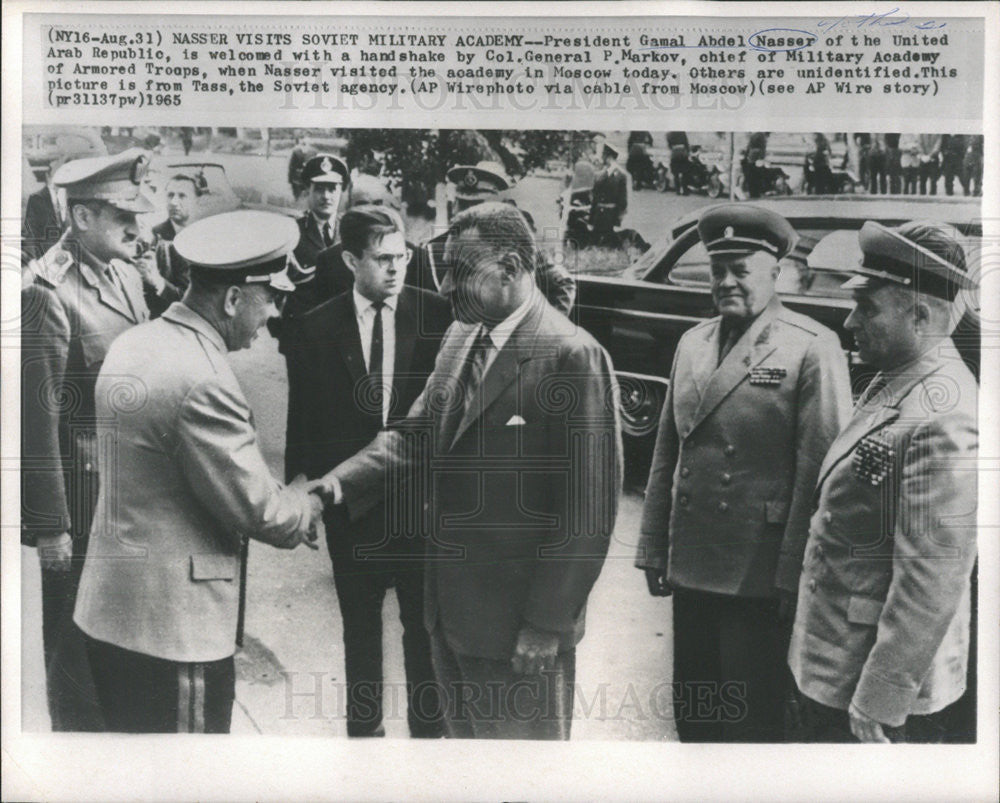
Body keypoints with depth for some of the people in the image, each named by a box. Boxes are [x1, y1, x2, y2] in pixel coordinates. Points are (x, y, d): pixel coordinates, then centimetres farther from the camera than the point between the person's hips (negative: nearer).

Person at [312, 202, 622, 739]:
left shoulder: (572, 356, -20)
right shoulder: (460, 338, 6)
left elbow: (590, 507, -20)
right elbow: (418, 433, 10)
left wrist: (546, 624, -18)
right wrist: (344, 480, -8)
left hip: (517, 626, -7)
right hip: (450, 612, 8)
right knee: (463, 735, 24)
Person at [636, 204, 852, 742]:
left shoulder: (812, 348, -9)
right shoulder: (692, 344, 11)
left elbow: (819, 470, -13)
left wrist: (795, 576, -15)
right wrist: (654, 551, 10)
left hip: (761, 578, -6)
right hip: (690, 570, 6)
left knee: (753, 723, 8)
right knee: (692, 716, 17)